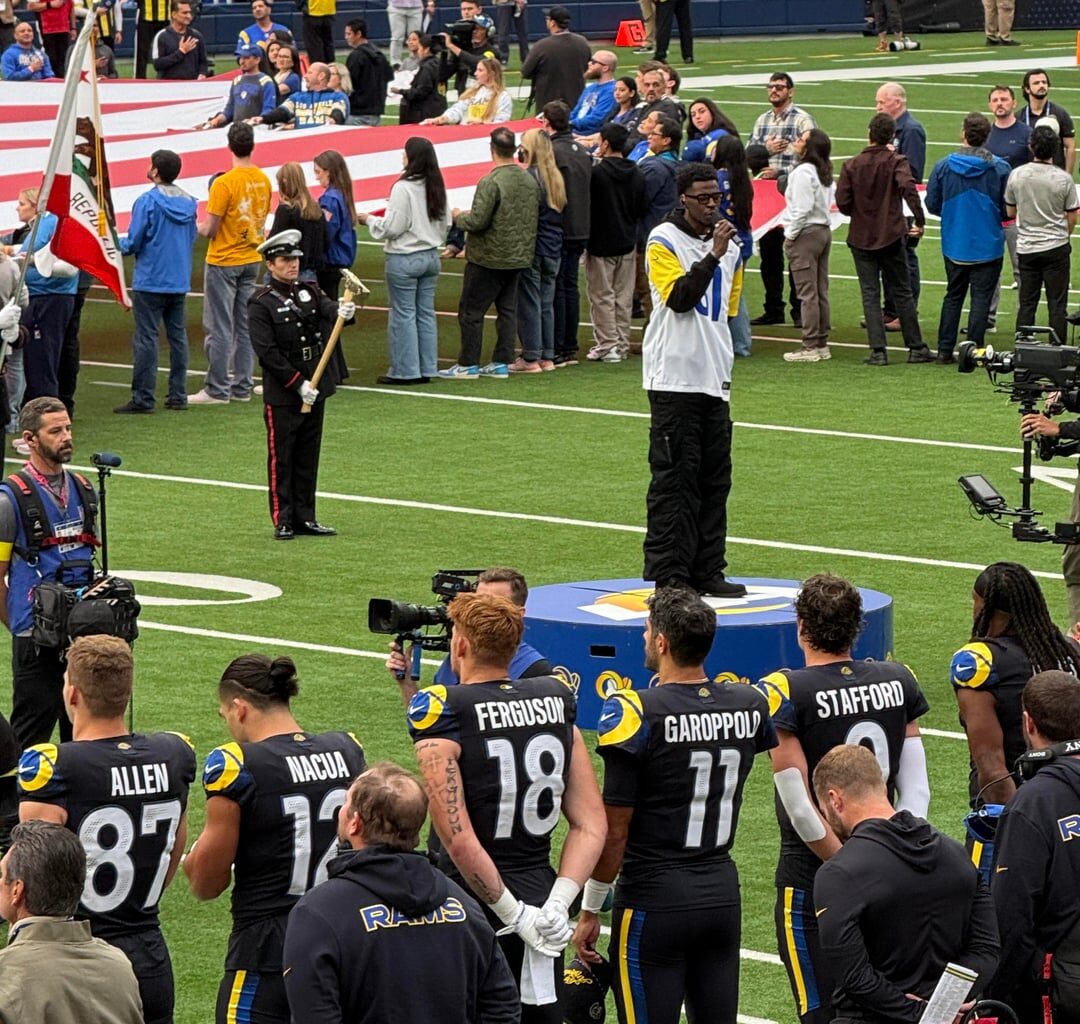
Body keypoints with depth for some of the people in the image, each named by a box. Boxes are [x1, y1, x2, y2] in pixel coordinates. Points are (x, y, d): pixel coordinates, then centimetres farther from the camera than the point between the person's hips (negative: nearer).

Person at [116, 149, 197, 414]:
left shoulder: (148, 201, -13)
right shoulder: (189, 202, 6)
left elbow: (133, 243, -13)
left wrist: (117, 245, 7)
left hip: (150, 281, -6)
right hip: (180, 282, 6)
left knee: (145, 338, -4)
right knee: (178, 336, 11)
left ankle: (142, 398, -5)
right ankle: (178, 395, 13)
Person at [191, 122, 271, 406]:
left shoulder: (224, 183, -19)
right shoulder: (263, 181, 1)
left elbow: (210, 230, -16)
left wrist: (198, 227, 4)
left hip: (223, 262, -6)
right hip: (252, 260, 6)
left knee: (219, 328, -2)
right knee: (245, 326, 12)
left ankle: (217, 390, 0)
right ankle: (242, 386, 15)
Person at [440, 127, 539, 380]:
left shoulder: (491, 183, -20)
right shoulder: (530, 180, 3)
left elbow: (477, 221, -22)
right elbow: (535, 216, 12)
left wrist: (458, 217, -2)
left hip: (488, 258, -7)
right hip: (519, 256, 7)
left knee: (471, 311, 2)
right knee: (507, 309, 12)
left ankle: (468, 364, 4)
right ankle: (501, 363, 14)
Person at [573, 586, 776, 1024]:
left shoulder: (636, 713, -15)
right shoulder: (748, 706, 1)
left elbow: (614, 831, -12)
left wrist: (590, 910, -2)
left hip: (655, 901, -6)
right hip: (723, 894, 6)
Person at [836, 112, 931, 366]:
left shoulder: (852, 165, -2)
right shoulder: (895, 162, -7)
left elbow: (842, 203, -6)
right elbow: (908, 187, -25)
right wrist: (920, 221, -20)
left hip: (861, 238, 1)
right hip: (891, 236, -1)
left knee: (870, 295, 3)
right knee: (902, 292, 10)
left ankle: (878, 351, -5)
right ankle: (916, 348, 12)